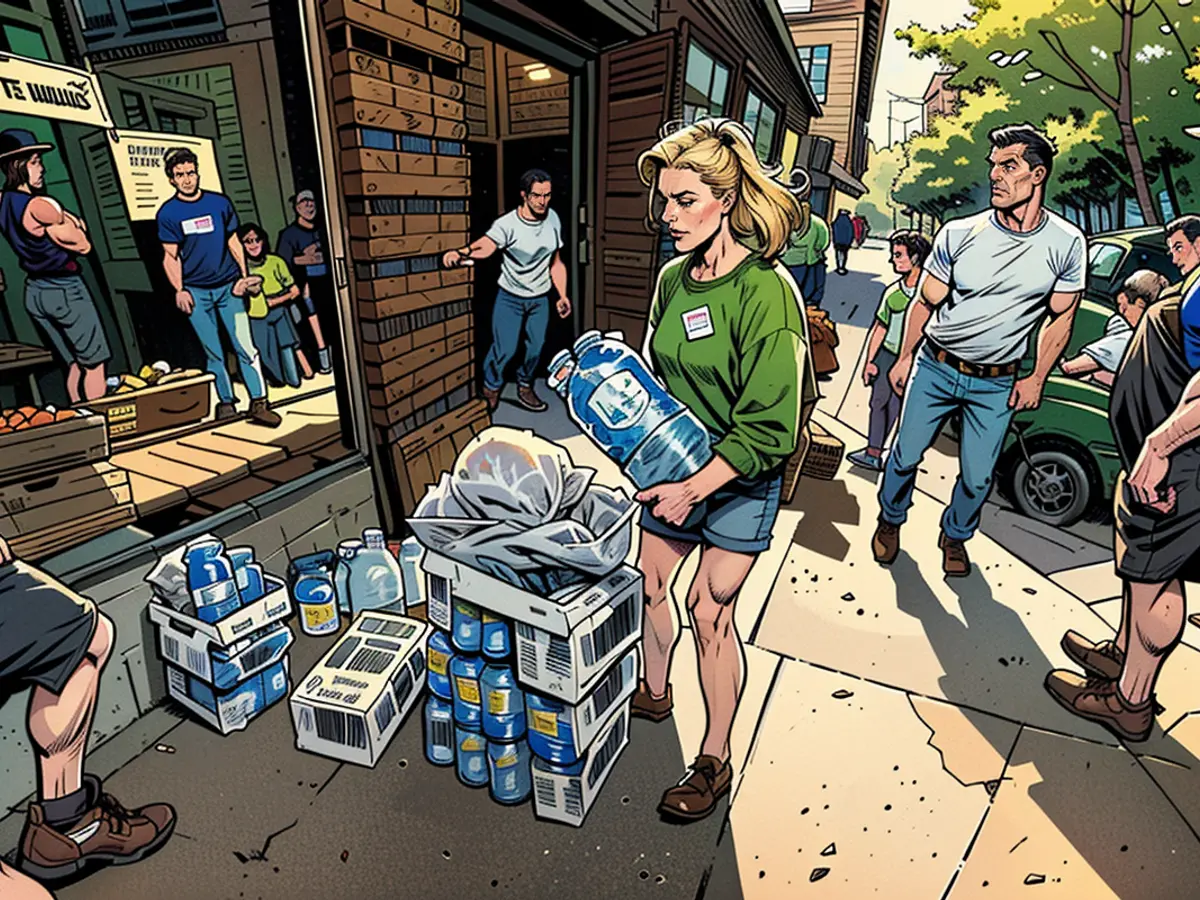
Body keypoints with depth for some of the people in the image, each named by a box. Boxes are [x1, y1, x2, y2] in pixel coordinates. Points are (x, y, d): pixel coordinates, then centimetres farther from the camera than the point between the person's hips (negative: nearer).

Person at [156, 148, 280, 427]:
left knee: (245, 347, -7)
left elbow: (234, 242, 9)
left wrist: (243, 276, -3)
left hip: (228, 286, 0)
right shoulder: (167, 213, 3)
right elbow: (170, 256, 4)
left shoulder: (220, 202, 5)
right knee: (213, 353, 4)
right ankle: (226, 403, 13)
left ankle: (259, 404, -4)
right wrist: (179, 290, -8)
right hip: (196, 291, 0)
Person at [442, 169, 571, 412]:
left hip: (540, 298, 4)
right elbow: (485, 247, -38)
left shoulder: (552, 219, -3)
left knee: (536, 347, 8)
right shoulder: (507, 224, -19)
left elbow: (556, 263, 6)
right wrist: (462, 252, -60)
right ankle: (491, 388, 20)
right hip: (510, 297, -4)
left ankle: (525, 387, 33)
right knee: (505, 349, -7)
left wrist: (563, 296, 2)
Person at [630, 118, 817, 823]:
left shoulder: (766, 291, -20)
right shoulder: (673, 278, 2)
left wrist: (695, 488, -25)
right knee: (648, 584, 14)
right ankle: (655, 694, 44)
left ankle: (716, 759, 24)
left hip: (741, 479, -6)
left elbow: (769, 427, -22)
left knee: (711, 610, 0)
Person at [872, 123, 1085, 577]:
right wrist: (904, 358, 2)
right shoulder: (959, 234, -9)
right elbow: (924, 303, 0)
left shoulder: (1067, 244, -6)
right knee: (906, 454, 6)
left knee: (978, 478, 7)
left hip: (996, 384, 1)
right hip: (934, 368, 0)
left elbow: (1060, 318, 3)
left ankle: (955, 536, 35)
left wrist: (1036, 380, 1)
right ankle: (890, 520, 33)